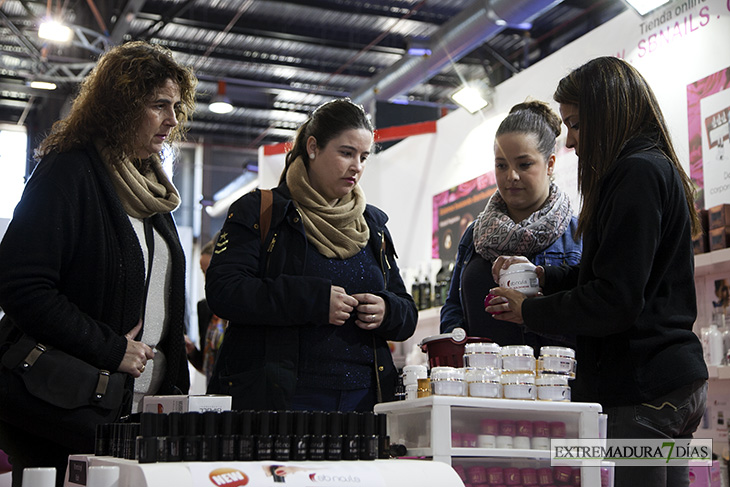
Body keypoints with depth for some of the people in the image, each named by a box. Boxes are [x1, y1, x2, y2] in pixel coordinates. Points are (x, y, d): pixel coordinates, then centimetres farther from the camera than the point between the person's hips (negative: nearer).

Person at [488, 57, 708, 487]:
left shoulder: (638, 172, -13)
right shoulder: (659, 168, 18)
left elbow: (615, 301, -19)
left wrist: (529, 311, -7)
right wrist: (543, 275, 13)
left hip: (643, 390, -10)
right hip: (673, 382, 10)